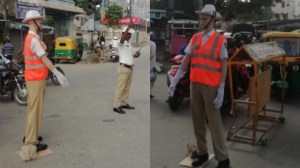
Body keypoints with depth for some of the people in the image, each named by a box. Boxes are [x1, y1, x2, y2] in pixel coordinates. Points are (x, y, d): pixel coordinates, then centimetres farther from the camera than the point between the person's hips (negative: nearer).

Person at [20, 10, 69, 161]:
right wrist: (58, 74, -23)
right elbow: (44, 59, -21)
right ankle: (31, 143, -1)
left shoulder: (29, 38, 14)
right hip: (36, 80, -10)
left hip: (32, 78, 10)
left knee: (32, 108, 17)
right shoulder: (34, 39, -17)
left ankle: (29, 136, 28)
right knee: (35, 110, -6)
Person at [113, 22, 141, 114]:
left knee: (127, 88, 14)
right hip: (123, 68, -9)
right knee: (120, 88, -6)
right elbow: (123, 37, -32)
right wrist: (129, 26, -36)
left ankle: (124, 103, 24)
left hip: (130, 68, 9)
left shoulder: (129, 43, 18)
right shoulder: (121, 43, -9)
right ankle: (116, 106, -2)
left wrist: (135, 55, 8)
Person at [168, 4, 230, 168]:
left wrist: (221, 91, -15)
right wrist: (175, 80, 0)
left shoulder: (220, 40, -7)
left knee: (214, 122, -2)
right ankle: (202, 153, 25)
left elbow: (224, 66, -9)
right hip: (195, 85, 6)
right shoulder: (195, 38, 8)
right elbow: (186, 60, 7)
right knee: (197, 120, 11)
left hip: (211, 86, -5)